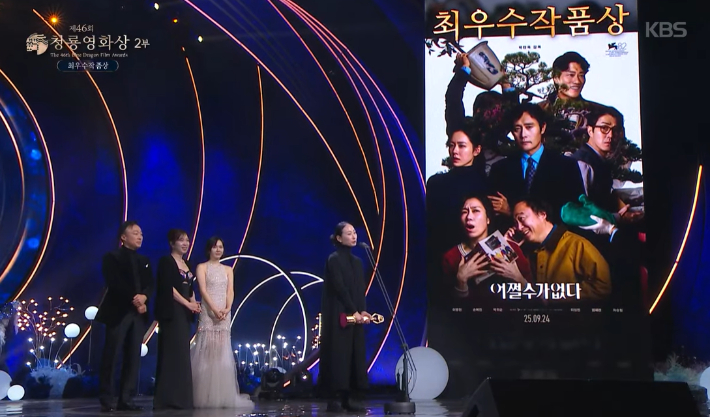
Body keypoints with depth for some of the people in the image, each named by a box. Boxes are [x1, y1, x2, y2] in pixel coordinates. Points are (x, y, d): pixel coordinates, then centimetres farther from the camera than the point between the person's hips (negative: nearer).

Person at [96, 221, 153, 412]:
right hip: (118, 312, -6)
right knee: (110, 357, -5)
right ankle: (106, 401, -2)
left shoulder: (144, 260, 20)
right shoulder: (112, 257, 2)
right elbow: (115, 283, -11)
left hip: (138, 314, 6)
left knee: (133, 358, 2)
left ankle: (126, 400, 4)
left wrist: (143, 297, -13)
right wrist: (134, 300, -14)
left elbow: (150, 284, 9)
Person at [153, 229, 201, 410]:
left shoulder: (187, 264, 20)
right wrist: (188, 304, -12)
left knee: (182, 354, 6)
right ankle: (168, 398, -8)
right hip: (172, 312, -8)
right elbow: (168, 287, -12)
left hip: (185, 313, 8)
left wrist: (193, 303, 1)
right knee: (172, 353, -10)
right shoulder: (166, 261, -3)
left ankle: (180, 397, 8)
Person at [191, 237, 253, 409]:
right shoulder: (202, 267, 5)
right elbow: (203, 290, -7)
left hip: (225, 314, 4)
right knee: (207, 354, -7)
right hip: (208, 313, -4)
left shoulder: (228, 270, 17)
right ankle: (205, 397, -4)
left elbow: (230, 291, 5)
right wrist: (214, 309, -20)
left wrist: (227, 309, -14)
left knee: (222, 354, 2)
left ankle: (223, 396, 4)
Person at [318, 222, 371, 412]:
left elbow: (361, 290, 10)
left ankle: (350, 397, 7)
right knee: (338, 353, -8)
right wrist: (353, 311, -15)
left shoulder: (357, 261, 15)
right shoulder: (334, 259, -7)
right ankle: (335, 397, -4)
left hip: (356, 315, 7)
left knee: (355, 355, 4)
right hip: (339, 315, -7)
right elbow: (340, 287, -14)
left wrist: (362, 311, -5)